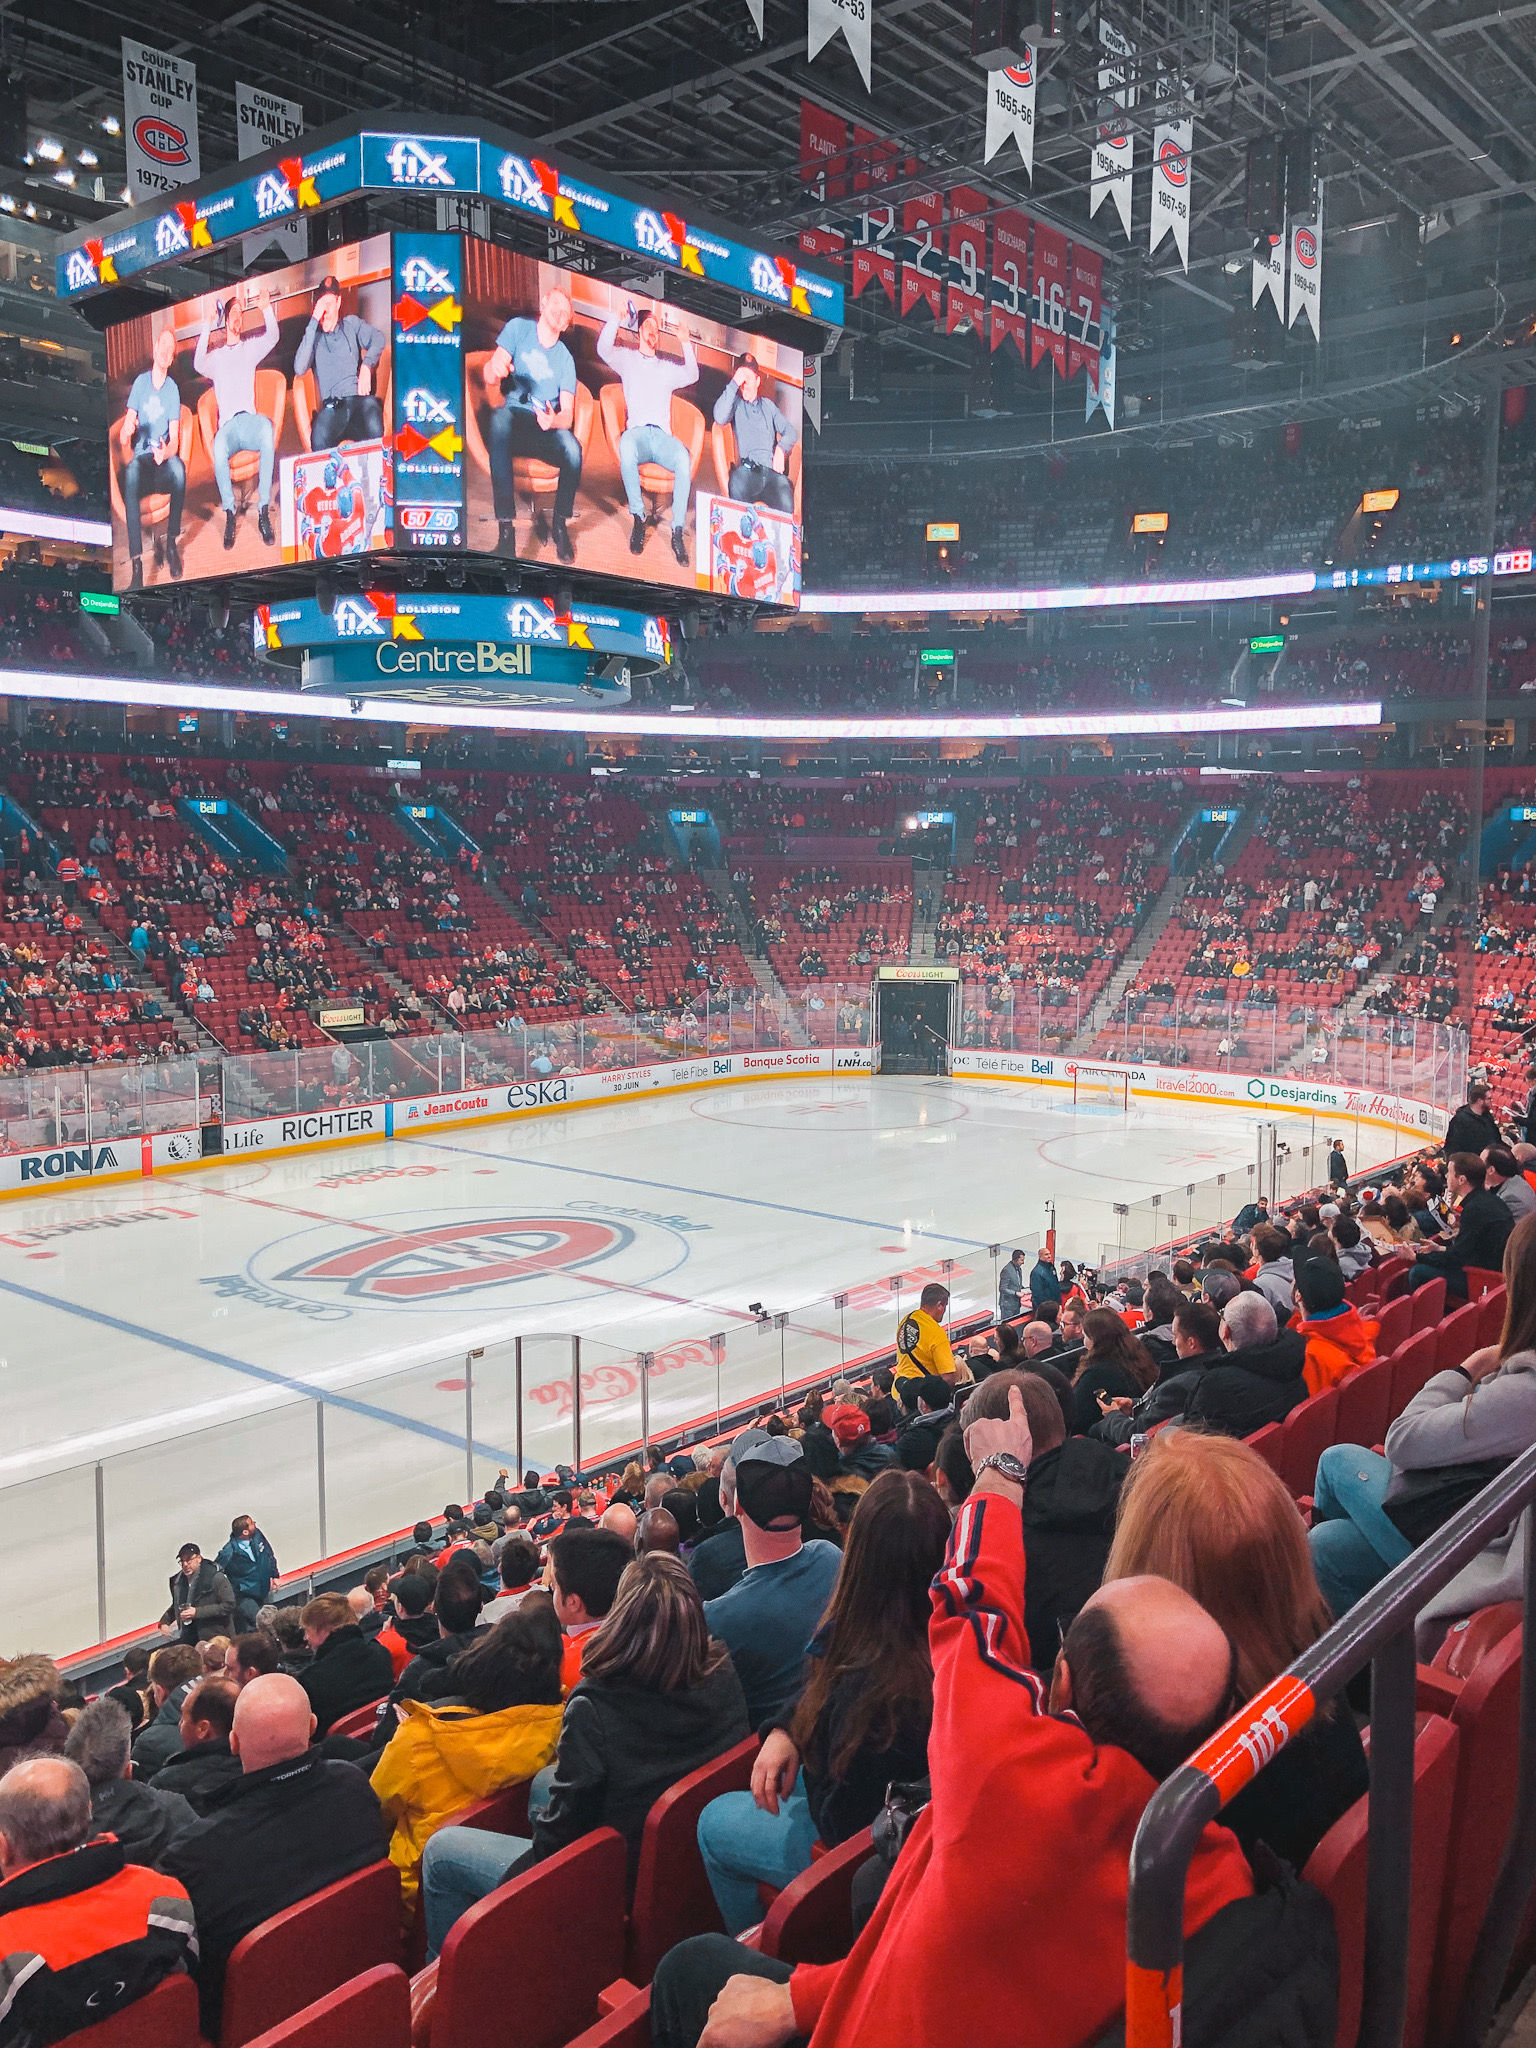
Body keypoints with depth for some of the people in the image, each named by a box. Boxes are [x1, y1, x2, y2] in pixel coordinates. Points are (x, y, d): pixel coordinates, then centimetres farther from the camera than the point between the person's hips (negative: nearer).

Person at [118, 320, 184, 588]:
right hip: (141, 457, 0)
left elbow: (175, 440, -3)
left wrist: (166, 452, -28)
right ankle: (137, 566, -46)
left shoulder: (173, 388, 6)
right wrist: (125, 433, -24)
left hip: (164, 461, 0)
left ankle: (172, 541, -20)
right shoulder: (140, 382, 8)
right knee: (131, 470, -37)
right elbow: (124, 435, 2)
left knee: (179, 468, -37)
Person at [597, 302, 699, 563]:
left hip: (662, 436, 2)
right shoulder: (627, 358, 25)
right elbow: (604, 350, 7)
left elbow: (691, 375, 19)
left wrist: (686, 345, 11)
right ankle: (638, 518, -34)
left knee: (683, 458, -34)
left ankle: (677, 531, -35)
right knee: (626, 444, -41)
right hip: (637, 431, -2)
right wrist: (614, 318, 1)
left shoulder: (667, 368, 32)